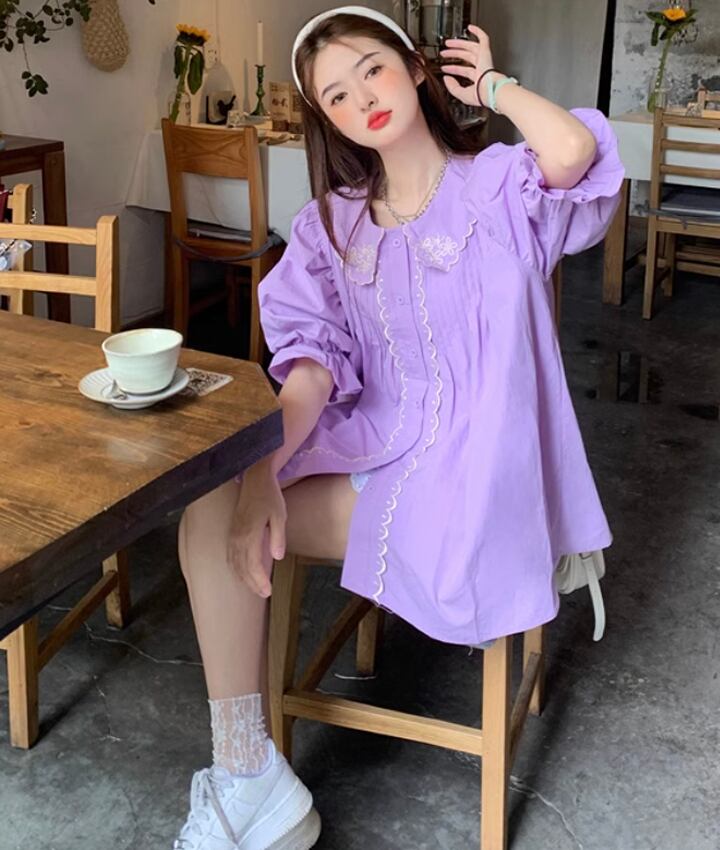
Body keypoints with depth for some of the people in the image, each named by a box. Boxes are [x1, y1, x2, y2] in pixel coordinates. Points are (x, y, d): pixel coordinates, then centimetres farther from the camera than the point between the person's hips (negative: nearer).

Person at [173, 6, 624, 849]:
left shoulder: (500, 187, -1)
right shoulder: (329, 225, 11)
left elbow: (574, 152, -26)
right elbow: (311, 362, -2)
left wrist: (492, 84, -4)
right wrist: (262, 472, -21)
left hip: (467, 470, -5)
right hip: (365, 446, 5)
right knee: (211, 511, -18)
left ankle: (255, 782, -1)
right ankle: (245, 776, -9)